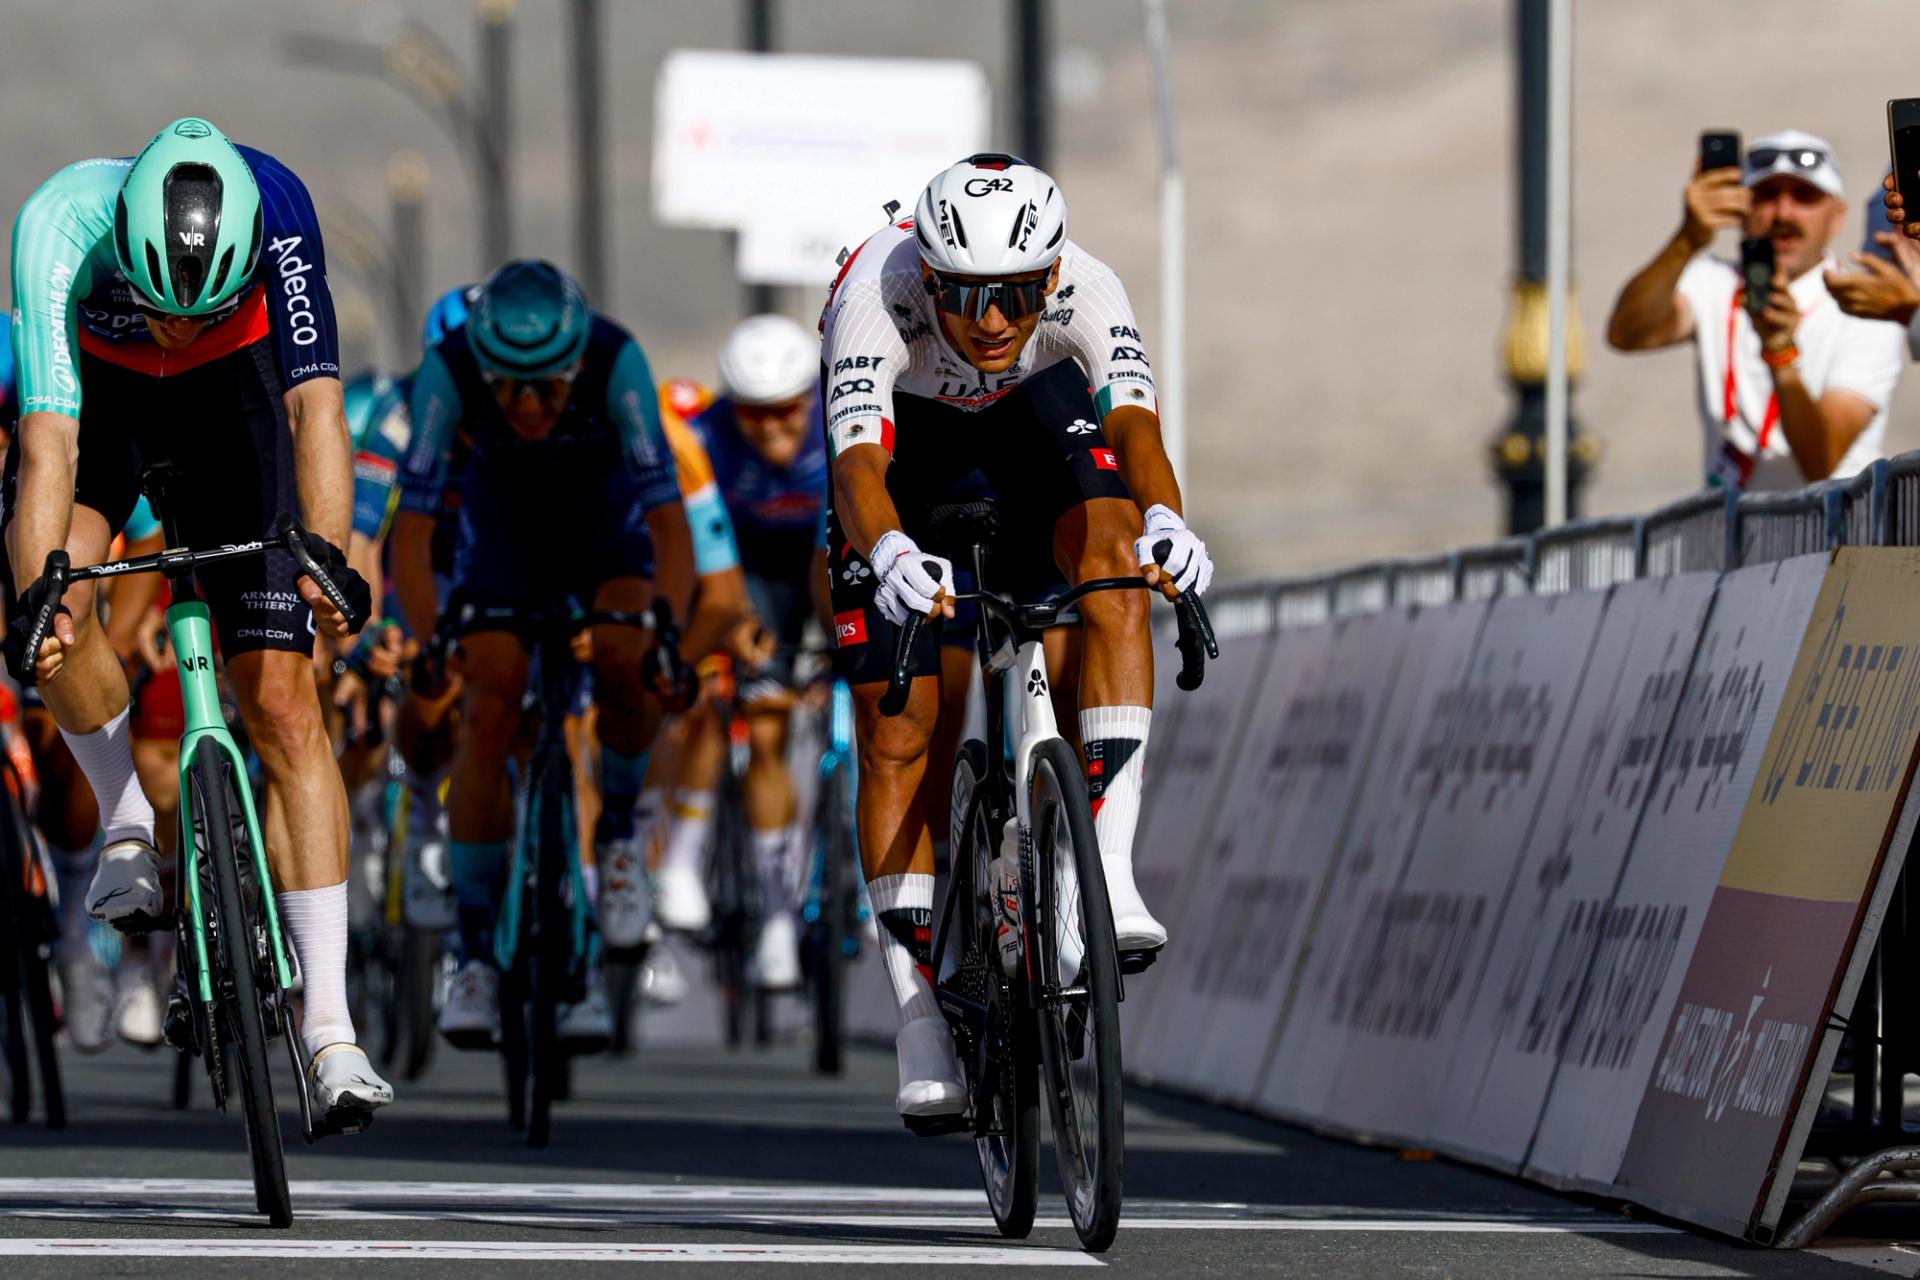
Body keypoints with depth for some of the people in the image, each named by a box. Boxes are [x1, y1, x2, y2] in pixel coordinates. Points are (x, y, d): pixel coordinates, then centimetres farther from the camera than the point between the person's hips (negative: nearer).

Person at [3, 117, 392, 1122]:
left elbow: (314, 405, -42)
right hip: (95, 383, 0)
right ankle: (126, 821, 0)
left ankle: (329, 1028, -10)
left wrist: (326, 557, -56)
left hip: (231, 388, 0)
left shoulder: (275, 210, -36)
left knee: (281, 696, -10)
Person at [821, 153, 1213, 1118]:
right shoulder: (878, 297, -39)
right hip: (903, 428, -1)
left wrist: (1165, 522, -68)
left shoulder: (1084, 289, -35)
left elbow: (1134, 422, -47)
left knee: (1114, 565, -32)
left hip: (1033, 411, 1)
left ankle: (1110, 867, -32)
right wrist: (890, 554, -71)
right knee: (896, 735, -8)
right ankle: (919, 1016, -2)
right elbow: (859, 461, -50)